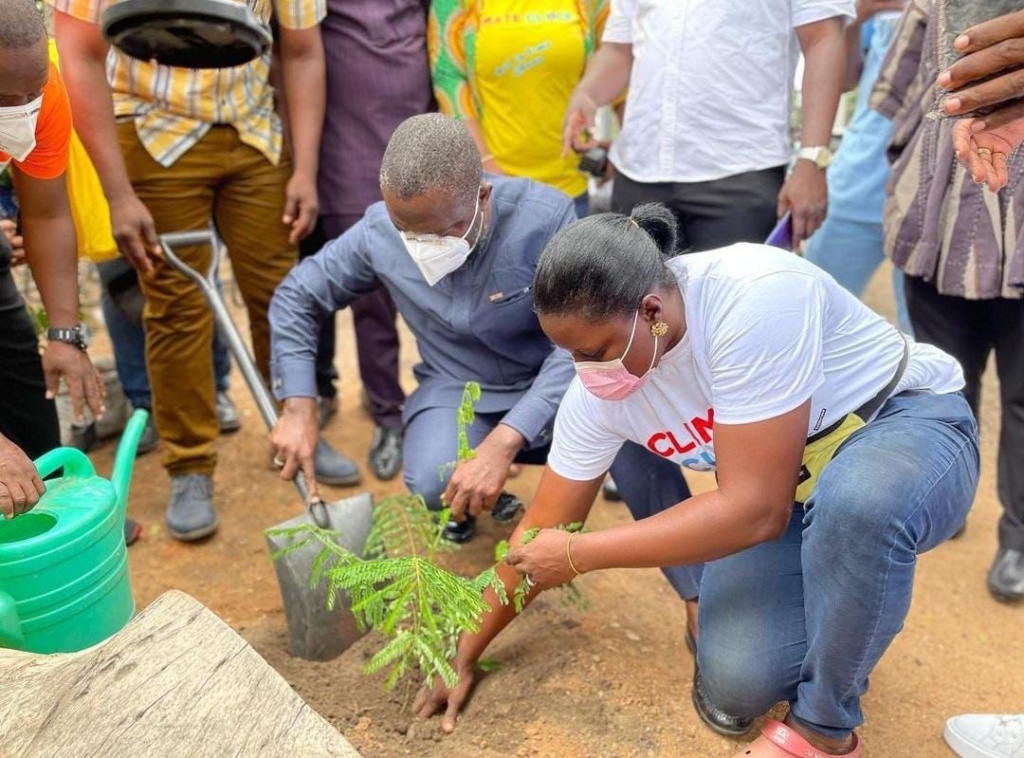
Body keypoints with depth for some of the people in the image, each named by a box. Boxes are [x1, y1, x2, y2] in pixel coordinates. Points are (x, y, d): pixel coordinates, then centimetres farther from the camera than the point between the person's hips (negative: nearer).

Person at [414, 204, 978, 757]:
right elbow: (541, 531, -3)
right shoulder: (597, 391, -15)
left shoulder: (754, 298, -36)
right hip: (783, 485, 5)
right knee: (739, 682, -15)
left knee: (857, 500, -40)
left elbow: (755, 511, -35)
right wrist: (465, 656, 3)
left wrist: (578, 556, -28)